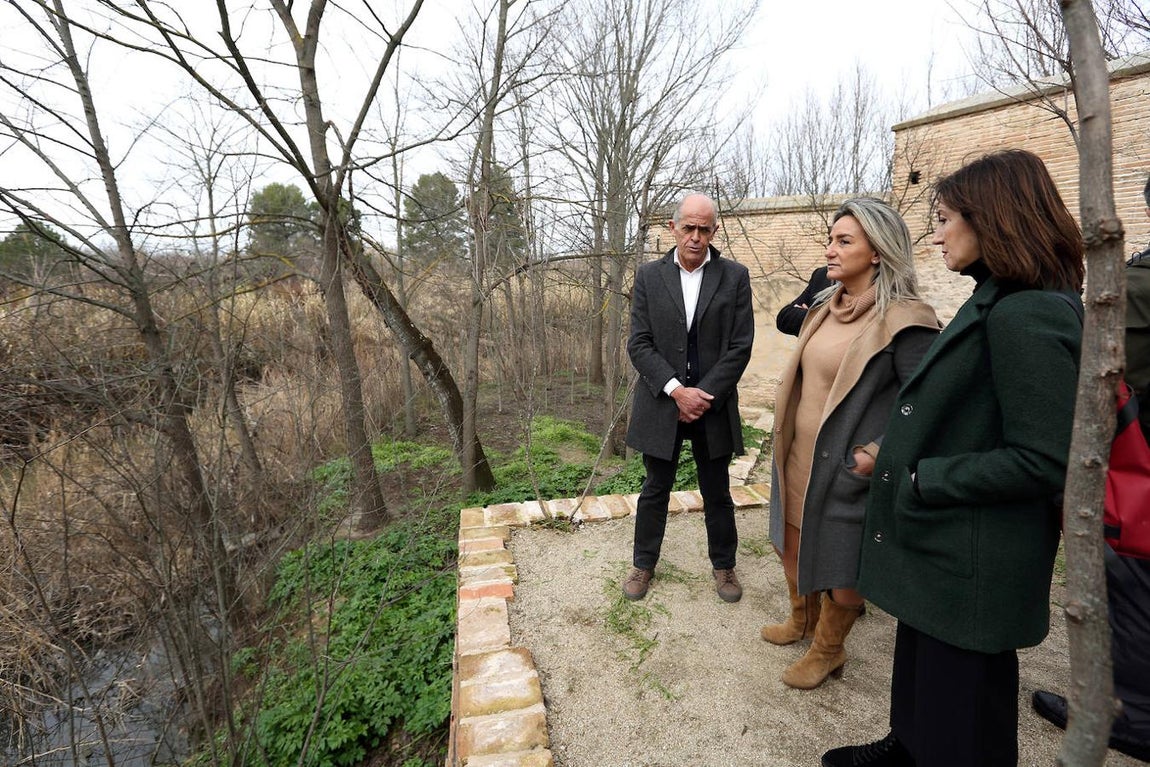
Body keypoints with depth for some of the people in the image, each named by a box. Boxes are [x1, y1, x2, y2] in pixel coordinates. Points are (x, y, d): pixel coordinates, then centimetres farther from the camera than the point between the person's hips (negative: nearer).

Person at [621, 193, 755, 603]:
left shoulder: (735, 276, -1)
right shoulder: (648, 276, 0)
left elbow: (740, 347, -5)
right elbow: (639, 344, -6)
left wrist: (703, 396, -13)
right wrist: (676, 390, -16)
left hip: (714, 405, 0)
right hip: (661, 402, 1)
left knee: (717, 494, 15)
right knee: (655, 490, 14)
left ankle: (724, 565, 37)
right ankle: (644, 563, 34)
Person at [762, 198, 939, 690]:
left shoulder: (904, 322, -18)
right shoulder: (825, 307, 6)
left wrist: (879, 455, -22)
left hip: (843, 468, -7)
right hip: (796, 458, 8)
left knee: (839, 568, 13)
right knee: (793, 544, 23)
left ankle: (827, 651, 38)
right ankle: (802, 620, 49)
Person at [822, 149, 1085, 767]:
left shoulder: (1026, 315, -23)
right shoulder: (995, 302, 8)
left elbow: (1042, 461, -25)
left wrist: (921, 480, -19)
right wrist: (903, 458, 8)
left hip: (971, 565, -9)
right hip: (939, 549, 9)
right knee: (920, 667, 28)